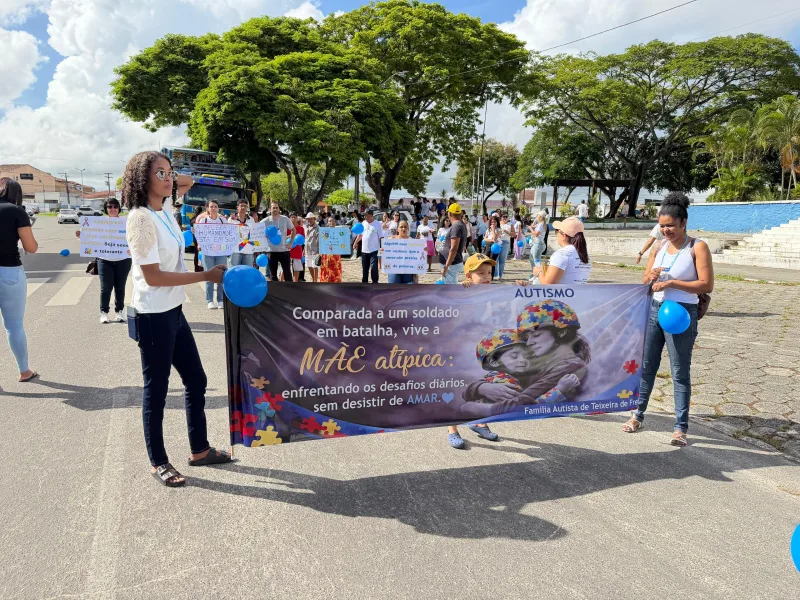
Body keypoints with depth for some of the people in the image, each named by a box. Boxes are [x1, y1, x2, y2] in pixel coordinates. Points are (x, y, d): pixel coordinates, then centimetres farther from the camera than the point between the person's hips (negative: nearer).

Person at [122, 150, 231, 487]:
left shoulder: (164, 210, 7)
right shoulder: (141, 218, -17)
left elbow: (187, 182, 26)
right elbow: (153, 276, -21)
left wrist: (170, 180, 3)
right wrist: (206, 276, -19)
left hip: (174, 312, 9)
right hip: (154, 317, -9)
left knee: (196, 380, 15)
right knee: (156, 389, 4)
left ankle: (200, 450, 30)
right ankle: (158, 463, 20)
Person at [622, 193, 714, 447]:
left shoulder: (697, 247, -7)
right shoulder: (660, 247, 8)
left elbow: (707, 285, -14)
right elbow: (644, 283, 12)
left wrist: (671, 282, -21)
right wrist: (651, 277, -11)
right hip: (654, 310, 5)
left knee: (680, 373, 1)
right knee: (646, 366, 11)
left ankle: (680, 428, 10)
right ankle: (638, 415, 25)